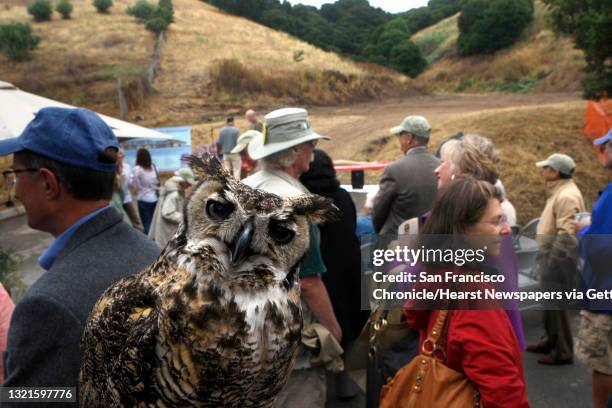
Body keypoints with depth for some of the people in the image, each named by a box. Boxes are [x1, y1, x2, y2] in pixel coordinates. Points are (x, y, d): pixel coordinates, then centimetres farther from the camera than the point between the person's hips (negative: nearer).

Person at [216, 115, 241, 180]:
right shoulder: (236, 130, -11)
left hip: (225, 154, 4)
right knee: (236, 170, 0)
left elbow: (218, 143, 4)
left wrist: (219, 151, 19)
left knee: (227, 171, 9)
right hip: (235, 153, -4)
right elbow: (238, 142, -15)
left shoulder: (222, 131, 2)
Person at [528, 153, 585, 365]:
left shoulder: (567, 196, -20)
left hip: (559, 260, -10)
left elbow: (566, 234, -25)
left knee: (556, 305, -1)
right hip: (552, 257, 10)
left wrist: (552, 260, -22)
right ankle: (551, 340, 36)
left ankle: (563, 352, 12)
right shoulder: (559, 191, 13)